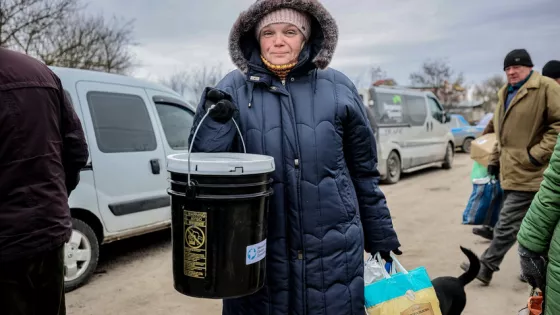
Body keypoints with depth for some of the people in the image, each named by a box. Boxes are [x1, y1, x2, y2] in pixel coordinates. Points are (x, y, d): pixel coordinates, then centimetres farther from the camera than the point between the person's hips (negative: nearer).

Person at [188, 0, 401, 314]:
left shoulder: (338, 87, 1)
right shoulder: (233, 89, -2)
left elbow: (364, 171, 8)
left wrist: (381, 237, 12)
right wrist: (215, 121, -22)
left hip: (334, 251, 1)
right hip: (257, 252, 0)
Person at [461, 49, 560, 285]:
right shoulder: (505, 94, 17)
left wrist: (538, 153, -18)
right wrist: (494, 160, 20)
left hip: (528, 172, -8)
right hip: (512, 171, 9)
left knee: (507, 225, -5)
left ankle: (486, 267, 4)